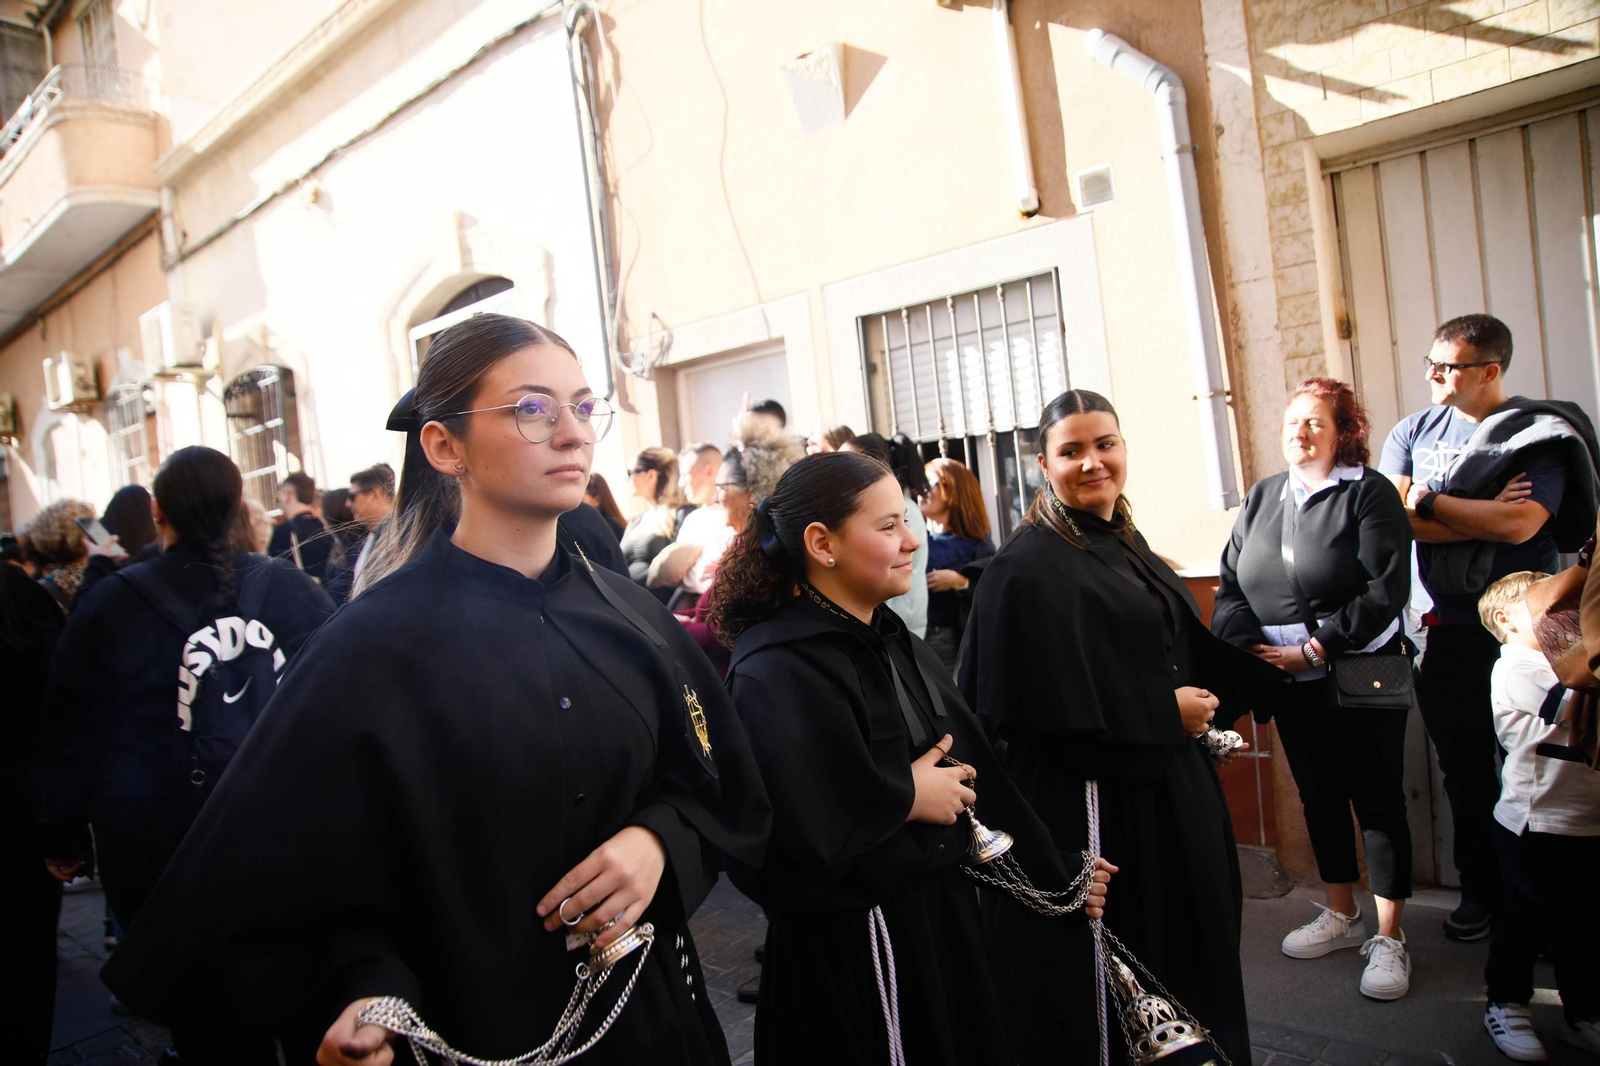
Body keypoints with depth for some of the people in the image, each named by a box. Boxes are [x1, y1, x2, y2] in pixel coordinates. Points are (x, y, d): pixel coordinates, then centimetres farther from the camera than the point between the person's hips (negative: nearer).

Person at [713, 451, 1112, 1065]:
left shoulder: (892, 641, 5)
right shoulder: (775, 674, -21)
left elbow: (977, 772, 11)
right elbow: (796, 835, -32)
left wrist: (1056, 878, 14)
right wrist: (908, 796, -19)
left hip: (942, 916, 8)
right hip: (853, 951, -8)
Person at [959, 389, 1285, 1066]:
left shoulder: (1124, 545, 9)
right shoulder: (1029, 567, -19)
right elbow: (1051, 710, -23)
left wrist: (1273, 661, 13)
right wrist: (1168, 714, -15)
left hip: (1164, 793, 9)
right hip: (1086, 805, -9)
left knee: (1181, 952, 21)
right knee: (1101, 984, 6)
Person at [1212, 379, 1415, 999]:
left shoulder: (1369, 493, -7)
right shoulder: (1261, 498, 10)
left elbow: (1386, 591, -15)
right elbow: (1230, 585, 8)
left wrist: (1313, 649, -15)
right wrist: (1255, 647, -8)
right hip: (1292, 685, 5)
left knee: (1377, 799, 1)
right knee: (1318, 796, 15)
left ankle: (1388, 939, 11)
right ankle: (1341, 915, 31)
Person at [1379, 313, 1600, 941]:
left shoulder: (1540, 435, -5)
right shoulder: (1414, 432, 8)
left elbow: (1519, 524, -20)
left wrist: (1429, 502, -11)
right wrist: (1482, 516, -15)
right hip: (1445, 630, 4)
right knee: (1463, 765, 11)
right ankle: (1481, 890, 25)